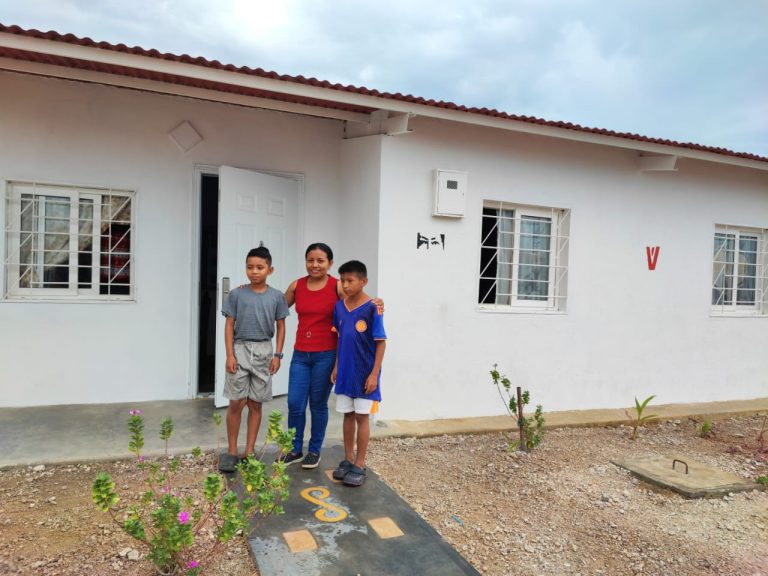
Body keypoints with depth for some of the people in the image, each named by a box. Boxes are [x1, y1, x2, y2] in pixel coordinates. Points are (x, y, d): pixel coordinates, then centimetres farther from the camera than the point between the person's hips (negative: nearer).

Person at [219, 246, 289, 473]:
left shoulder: (276, 296, 2)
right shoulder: (236, 294, -1)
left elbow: (281, 326, 6)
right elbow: (229, 325, 0)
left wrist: (277, 355, 0)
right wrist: (230, 354, -7)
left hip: (263, 352, 1)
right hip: (240, 350, -1)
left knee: (255, 404, 8)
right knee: (236, 403, 0)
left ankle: (249, 452, 19)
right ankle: (231, 451, 16)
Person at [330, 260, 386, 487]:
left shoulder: (372, 308, -15)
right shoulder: (339, 306, 2)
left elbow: (381, 343, -12)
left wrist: (374, 374, -14)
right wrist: (336, 366, 9)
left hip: (364, 373, -5)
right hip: (345, 372, 5)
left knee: (362, 417, 5)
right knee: (348, 415, 14)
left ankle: (359, 466, 17)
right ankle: (348, 460, 28)